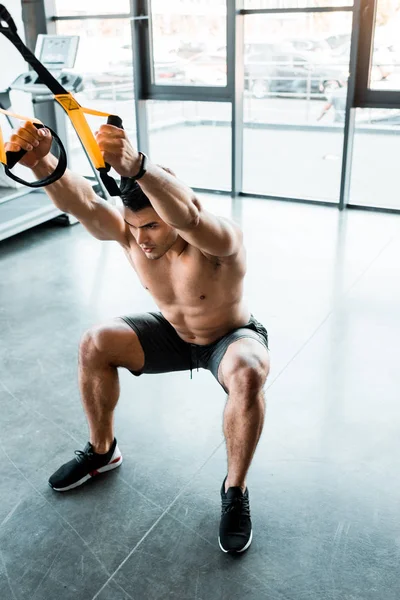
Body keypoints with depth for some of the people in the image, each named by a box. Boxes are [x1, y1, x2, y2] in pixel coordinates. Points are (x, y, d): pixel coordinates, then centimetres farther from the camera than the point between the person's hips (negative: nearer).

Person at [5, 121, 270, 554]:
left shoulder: (220, 239, -36)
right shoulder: (129, 231, -22)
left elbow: (188, 217, -60)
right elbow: (80, 203, -42)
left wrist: (136, 167, -79)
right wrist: (41, 163, -63)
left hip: (231, 336, -4)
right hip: (173, 334, 5)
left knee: (247, 375, -38)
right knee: (95, 344, -14)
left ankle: (234, 490, -14)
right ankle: (102, 451, 9)